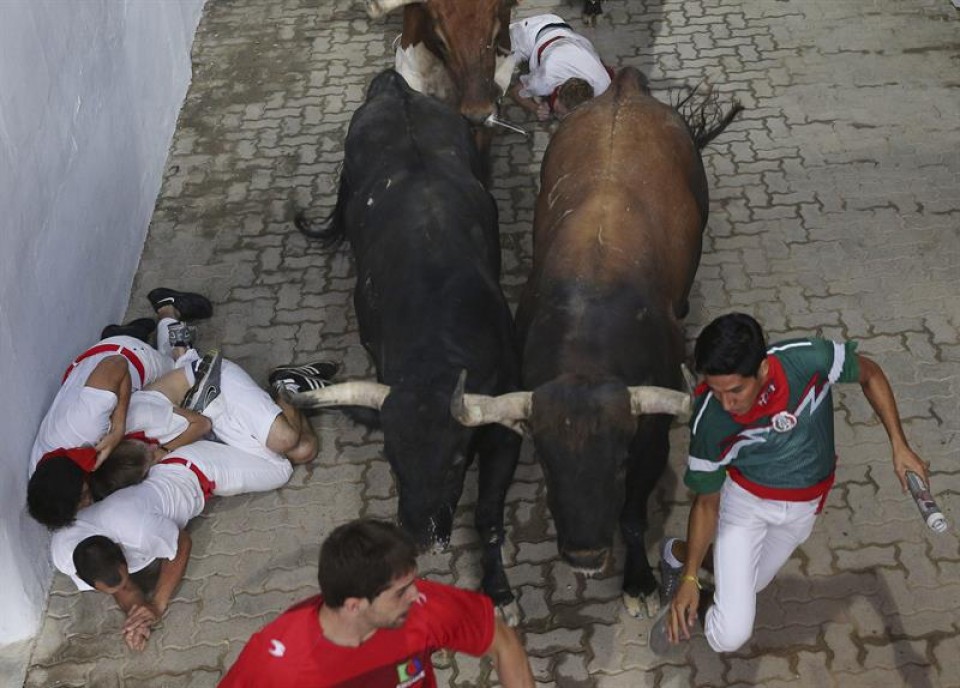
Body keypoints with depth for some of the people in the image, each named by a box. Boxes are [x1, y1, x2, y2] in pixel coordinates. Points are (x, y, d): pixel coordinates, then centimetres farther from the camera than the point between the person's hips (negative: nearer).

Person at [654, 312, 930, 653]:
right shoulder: (709, 420, -32)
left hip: (803, 506, 3)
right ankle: (678, 554, 19)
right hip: (745, 501, -2)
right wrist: (690, 577, -16)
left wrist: (899, 445, -12)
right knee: (729, 636, -8)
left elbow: (869, 374, -10)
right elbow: (707, 501, -15)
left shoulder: (807, 359, -33)